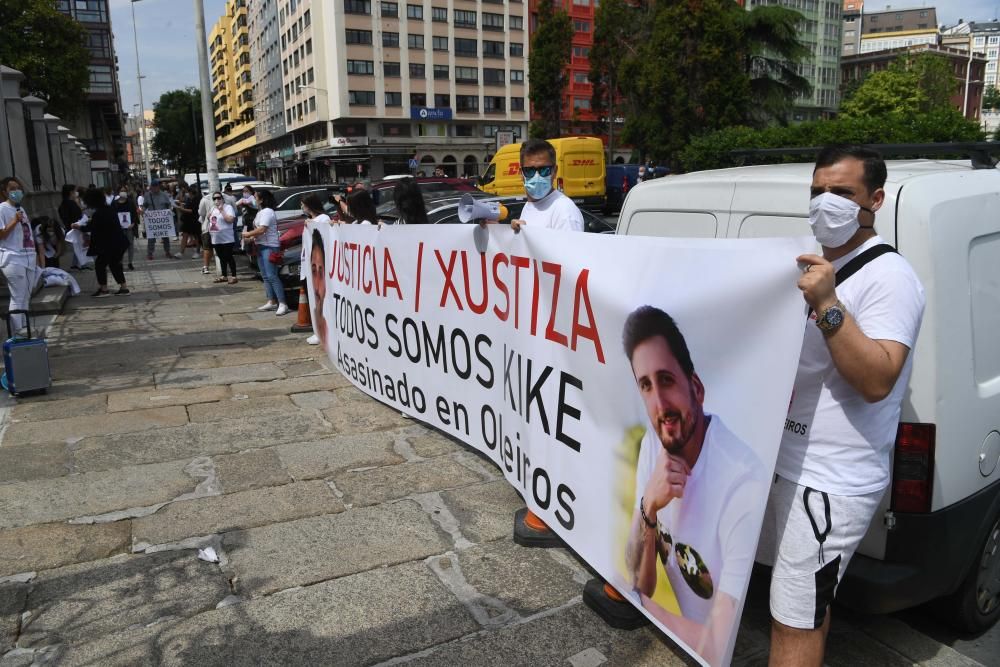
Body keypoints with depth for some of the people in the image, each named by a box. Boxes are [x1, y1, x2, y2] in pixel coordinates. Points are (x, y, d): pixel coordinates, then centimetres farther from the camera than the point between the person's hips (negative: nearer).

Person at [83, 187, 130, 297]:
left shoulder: (98, 214, -16)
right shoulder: (109, 209, 9)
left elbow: (91, 228, -5)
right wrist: (91, 221, 31)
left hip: (110, 244, -8)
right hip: (119, 242, 9)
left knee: (100, 264, 4)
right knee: (115, 264, 17)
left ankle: (104, 289, 7)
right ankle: (124, 288, 16)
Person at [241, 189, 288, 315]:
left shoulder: (267, 212, -13)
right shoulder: (260, 212, 18)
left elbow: (261, 229, -22)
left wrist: (248, 234, -9)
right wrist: (251, 236, -1)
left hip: (269, 247, -10)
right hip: (261, 246, 10)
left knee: (272, 276, -15)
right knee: (265, 276, 10)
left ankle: (282, 304, -16)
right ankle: (271, 302, 15)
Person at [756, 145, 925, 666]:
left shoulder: (889, 277, -14)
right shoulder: (812, 266, 13)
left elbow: (876, 381, -25)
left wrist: (827, 306, -32)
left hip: (831, 484, -8)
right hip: (788, 464, 9)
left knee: (794, 622, 0)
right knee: (810, 604, 23)